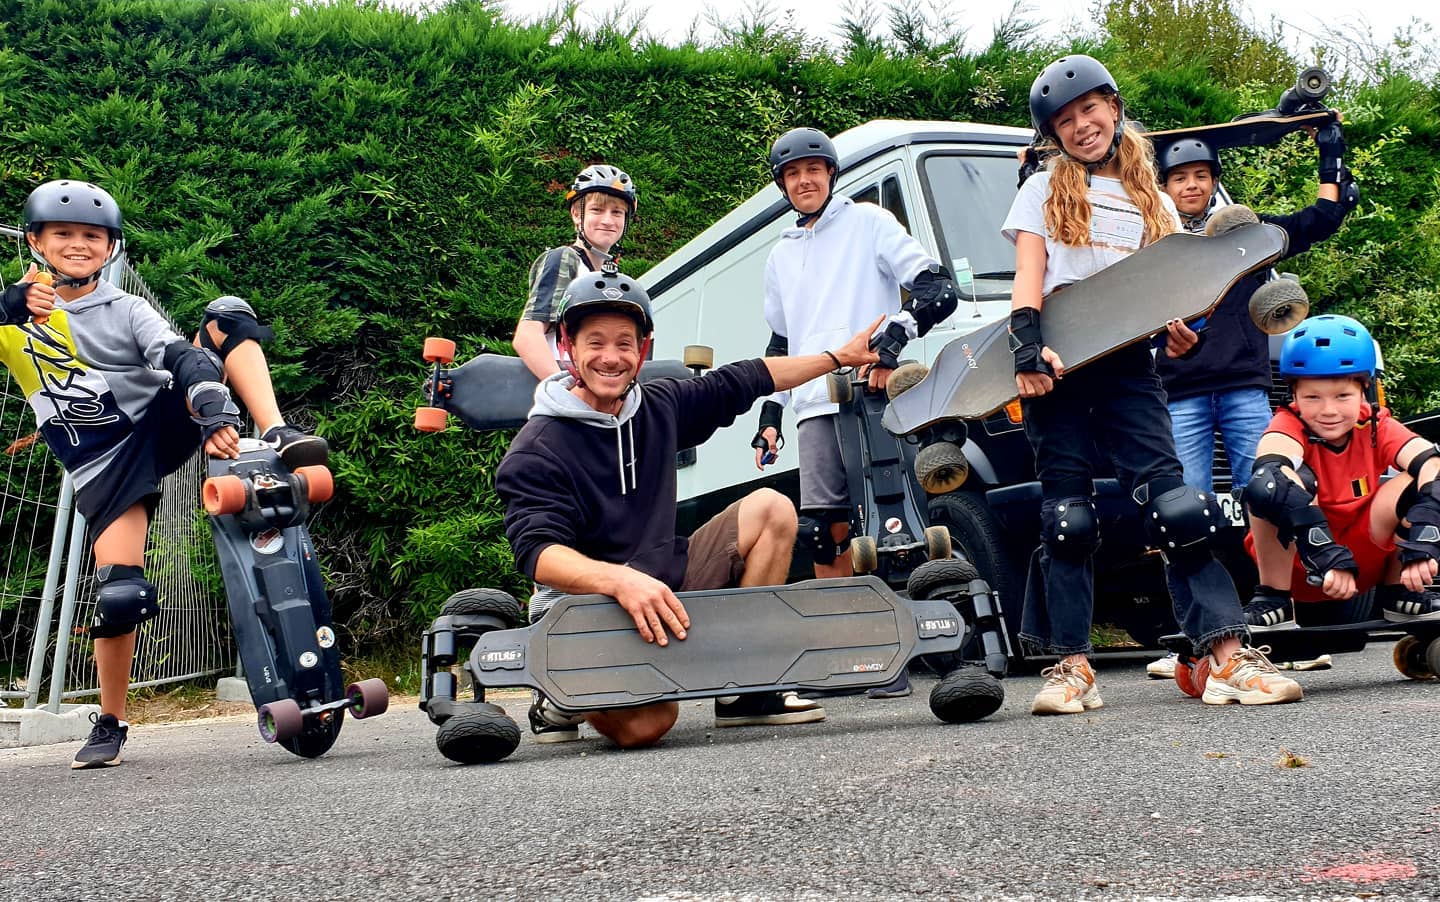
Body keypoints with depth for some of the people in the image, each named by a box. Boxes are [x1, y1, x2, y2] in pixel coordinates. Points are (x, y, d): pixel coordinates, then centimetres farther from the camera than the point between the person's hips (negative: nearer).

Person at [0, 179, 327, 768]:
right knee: (119, 595, -14)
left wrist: (215, 409, -33)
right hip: (103, 464, -1)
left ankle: (276, 435, -33)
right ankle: (110, 724, 10)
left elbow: (176, 356, -12)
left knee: (228, 318, -17)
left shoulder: (127, 309, 6)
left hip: (162, 424, 1)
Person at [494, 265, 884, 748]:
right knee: (645, 723, -32)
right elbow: (539, 553, -25)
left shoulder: (659, 406, 4)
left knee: (770, 509, -1)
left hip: (666, 587, 7)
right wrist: (621, 580, -44)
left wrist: (840, 356, 21)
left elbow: (742, 381, 17)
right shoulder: (536, 450, -14)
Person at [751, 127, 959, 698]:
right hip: (815, 404, 5)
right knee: (823, 531, -4)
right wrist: (769, 414, 21)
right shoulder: (782, 256, 25)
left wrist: (895, 336, -19)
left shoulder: (868, 223, 8)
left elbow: (938, 288, -2)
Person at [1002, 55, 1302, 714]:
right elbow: (1028, 278, 2)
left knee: (1173, 504, -10)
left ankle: (1229, 658, -12)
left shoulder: (1154, 203, 22)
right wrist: (1028, 350, -16)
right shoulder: (1044, 191, 14)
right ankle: (1073, 668, 2)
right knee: (1067, 518, -3)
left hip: (1127, 363, 1)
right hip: (1056, 364, -1)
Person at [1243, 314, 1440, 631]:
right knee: (1269, 485, -32)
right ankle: (1274, 601, -13)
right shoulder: (1290, 424, -18)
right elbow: (1270, 471, -41)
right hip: (1296, 561, -3)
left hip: (1361, 558, 3)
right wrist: (1327, 554, -49)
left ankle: (1400, 594, 3)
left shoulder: (1375, 426, -8)